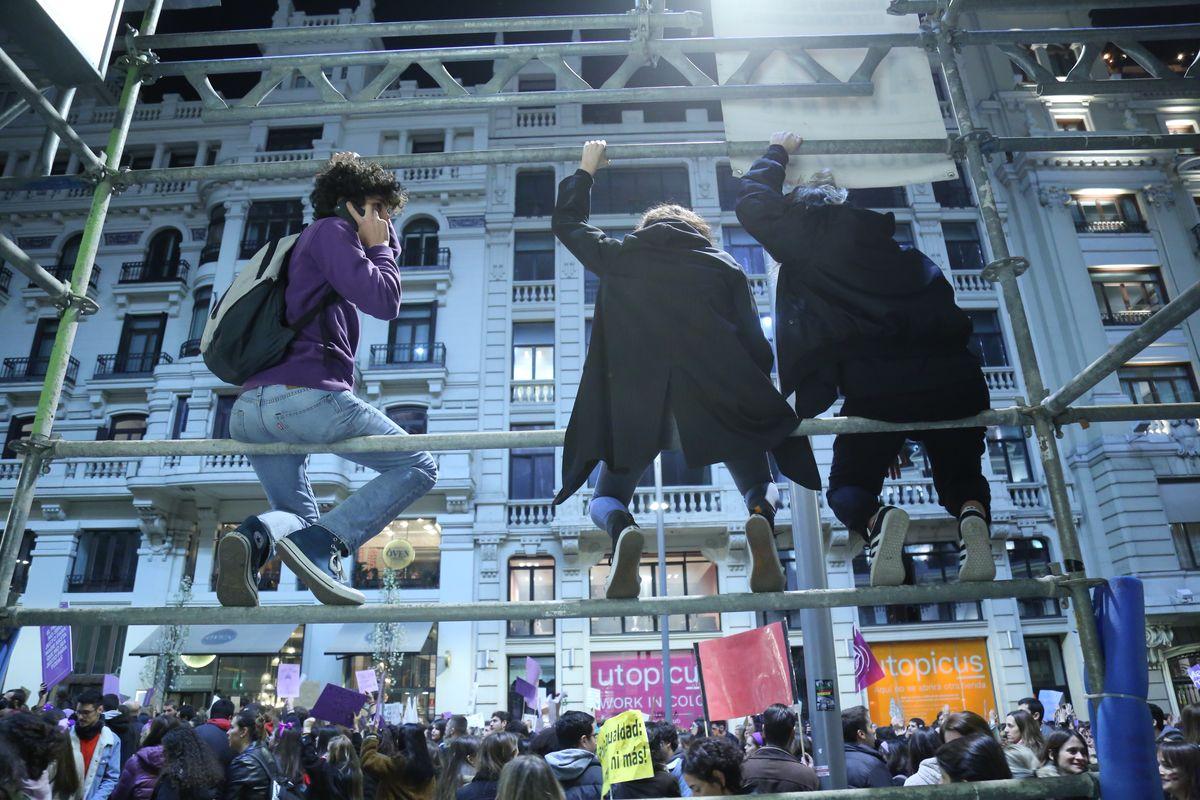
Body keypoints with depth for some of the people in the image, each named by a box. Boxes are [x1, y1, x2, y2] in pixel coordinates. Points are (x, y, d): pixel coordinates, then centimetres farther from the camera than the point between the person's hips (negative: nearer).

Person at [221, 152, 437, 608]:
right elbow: (384, 302, -6)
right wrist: (380, 246, 10)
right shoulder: (330, 231, 5)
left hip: (247, 411, 9)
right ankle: (324, 542, -19)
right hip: (306, 396, -9)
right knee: (419, 468, 3)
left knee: (302, 519, 23)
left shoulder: (306, 245, 33)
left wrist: (384, 243, 31)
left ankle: (256, 536, -13)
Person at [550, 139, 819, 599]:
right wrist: (756, 402, 27)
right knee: (760, 486, 22)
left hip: (634, 402, 0)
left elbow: (566, 222, 34)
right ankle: (761, 518, -15)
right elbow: (757, 348, 12)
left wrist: (585, 171, 47)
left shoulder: (618, 258, 17)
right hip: (718, 400, 0)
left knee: (607, 497, 20)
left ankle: (621, 530, -17)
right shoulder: (725, 267, 16)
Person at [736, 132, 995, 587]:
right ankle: (973, 516, -11)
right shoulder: (886, 240, 24)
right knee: (961, 476, 25)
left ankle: (876, 522, -19)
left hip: (874, 389, -4)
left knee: (848, 485, 16)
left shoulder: (809, 242, 11)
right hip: (955, 382, 4)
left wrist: (778, 153, 34)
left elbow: (753, 205, 19)